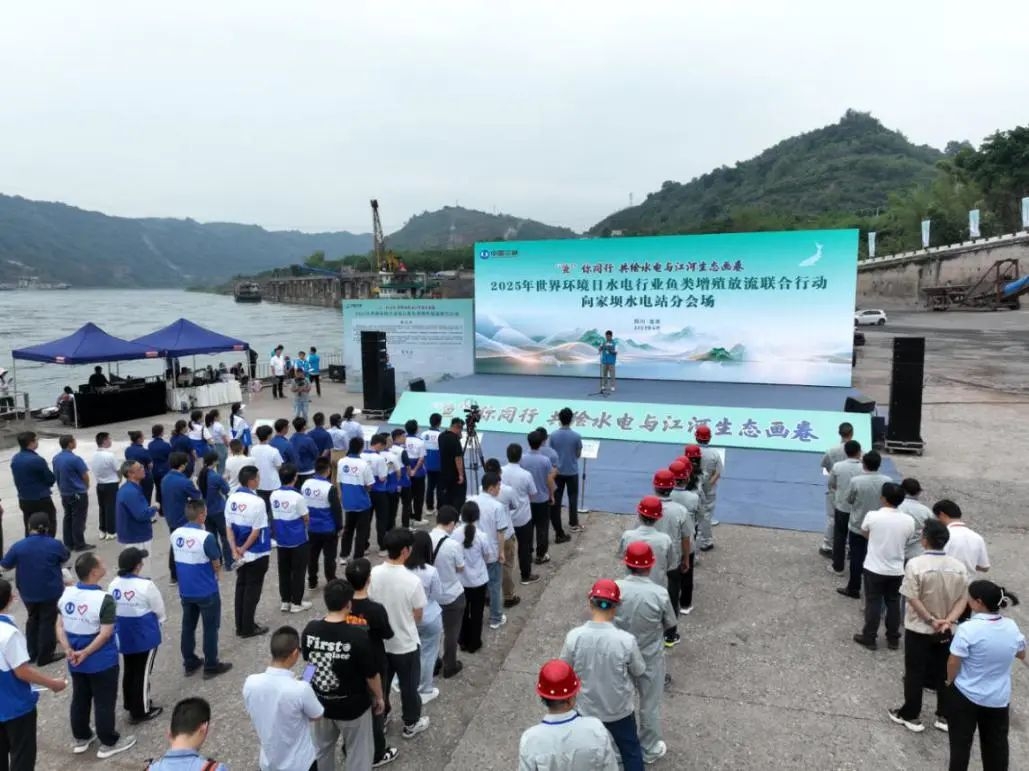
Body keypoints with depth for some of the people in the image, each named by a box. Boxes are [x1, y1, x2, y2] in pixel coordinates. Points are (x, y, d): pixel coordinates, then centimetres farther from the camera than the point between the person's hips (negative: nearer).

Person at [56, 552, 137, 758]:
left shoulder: (66, 593, -5)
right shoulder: (104, 599, -25)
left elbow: (60, 625, 0)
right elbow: (105, 633, -25)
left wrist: (68, 650, -5)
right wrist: (85, 653, -14)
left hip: (75, 661, 6)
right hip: (102, 662, -6)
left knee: (79, 699, 23)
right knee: (104, 702, 9)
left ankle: (81, 738, 38)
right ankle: (108, 743, 22)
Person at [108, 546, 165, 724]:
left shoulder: (114, 584, -5)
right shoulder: (145, 585, -23)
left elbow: (113, 610, 7)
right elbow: (159, 610, -12)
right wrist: (161, 621, 10)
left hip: (123, 635, 6)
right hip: (145, 636, -6)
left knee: (128, 671, 21)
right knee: (142, 673, 6)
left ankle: (130, 705, 36)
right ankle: (141, 711, 17)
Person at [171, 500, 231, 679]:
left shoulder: (175, 534, -4)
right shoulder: (206, 537, -24)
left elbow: (177, 559, 9)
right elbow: (217, 566, -14)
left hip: (185, 590, 6)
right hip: (206, 591, -6)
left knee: (188, 626, 18)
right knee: (210, 628, 8)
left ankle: (189, 663, 30)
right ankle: (211, 666, 17)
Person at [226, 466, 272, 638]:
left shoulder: (232, 499, 0)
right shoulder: (257, 502, -22)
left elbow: (229, 527, 1)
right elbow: (256, 531, -19)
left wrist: (235, 549, -2)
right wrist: (243, 549, -6)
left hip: (241, 554, 7)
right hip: (257, 554, -7)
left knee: (241, 587, 16)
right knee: (252, 590, 5)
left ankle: (240, 626, 25)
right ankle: (248, 628, 14)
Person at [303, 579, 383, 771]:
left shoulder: (310, 630, -16)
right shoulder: (357, 636, -29)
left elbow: (307, 659, 4)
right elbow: (372, 674, -17)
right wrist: (379, 697, 1)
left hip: (321, 702, 5)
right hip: (353, 706, -4)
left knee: (322, 748, 28)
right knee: (359, 752, 17)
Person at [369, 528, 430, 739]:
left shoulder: (374, 574, -16)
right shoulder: (412, 580, -28)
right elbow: (418, 615, -14)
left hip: (379, 641, 4)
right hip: (406, 644, -4)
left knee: (380, 683, 25)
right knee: (409, 685, 19)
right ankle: (411, 724, 37)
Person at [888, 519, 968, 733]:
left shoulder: (915, 564, -19)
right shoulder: (958, 566, -5)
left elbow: (913, 598, -20)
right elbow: (963, 599, -5)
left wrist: (931, 620, -11)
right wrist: (948, 620, -11)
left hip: (919, 629, -4)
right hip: (947, 631, 4)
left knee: (915, 673, 10)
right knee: (945, 673, 17)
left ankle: (910, 716, 21)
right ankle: (945, 717, 28)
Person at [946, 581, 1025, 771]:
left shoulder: (968, 629, -26)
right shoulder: (1011, 627, -10)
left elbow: (953, 663, -19)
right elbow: (1021, 655, 10)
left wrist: (949, 681, 0)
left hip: (965, 695, -4)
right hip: (999, 698, 5)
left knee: (960, 742, 12)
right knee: (997, 743, 22)